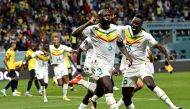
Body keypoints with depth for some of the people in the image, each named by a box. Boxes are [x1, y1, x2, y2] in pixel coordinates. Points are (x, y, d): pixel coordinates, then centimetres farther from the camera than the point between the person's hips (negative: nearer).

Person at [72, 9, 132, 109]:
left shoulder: (115, 29, 4)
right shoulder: (93, 29, -12)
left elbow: (120, 45, 18)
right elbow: (75, 34, -22)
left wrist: (127, 55, 1)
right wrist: (88, 23, -28)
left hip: (110, 63, 6)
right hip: (99, 62, -6)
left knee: (100, 91, 18)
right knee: (109, 88, -23)